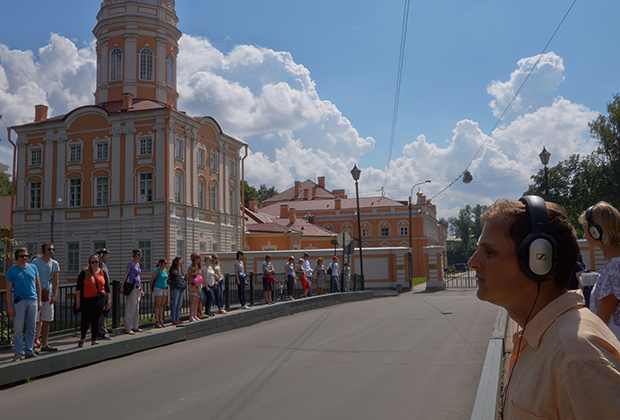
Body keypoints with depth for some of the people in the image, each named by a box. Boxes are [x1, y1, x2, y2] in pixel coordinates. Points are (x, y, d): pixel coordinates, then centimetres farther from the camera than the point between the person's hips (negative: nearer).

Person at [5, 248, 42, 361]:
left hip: (32, 300, 3)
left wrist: (39, 300, 11)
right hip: (19, 301, -3)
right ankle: (17, 353, 5)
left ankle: (29, 351, 17)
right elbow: (8, 290, -1)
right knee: (18, 328, -3)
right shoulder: (12, 271, 0)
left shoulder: (33, 267, 10)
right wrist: (9, 306, -7)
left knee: (31, 328, 7)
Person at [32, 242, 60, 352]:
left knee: (47, 321, 7)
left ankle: (44, 344, 15)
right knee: (36, 321, -8)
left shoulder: (54, 263, 9)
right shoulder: (36, 262, -4)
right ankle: (34, 342, -1)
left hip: (48, 294, 5)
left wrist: (55, 294, 1)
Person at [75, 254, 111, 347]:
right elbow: (78, 288, 0)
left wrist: (108, 302, 9)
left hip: (99, 301, 2)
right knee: (86, 320, -3)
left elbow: (107, 289, 13)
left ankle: (94, 340, 15)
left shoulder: (103, 273, 10)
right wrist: (78, 301, -5)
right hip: (87, 300, -2)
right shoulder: (84, 273, 1)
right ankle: (82, 338, 21)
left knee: (95, 320, 6)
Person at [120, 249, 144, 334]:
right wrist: (122, 286, -23)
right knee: (130, 308, -7)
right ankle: (127, 328, -4)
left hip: (137, 288, 8)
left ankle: (135, 327, 17)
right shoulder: (130, 264, -7)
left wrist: (141, 289, 22)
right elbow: (125, 275, -14)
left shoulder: (138, 264, 16)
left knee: (136, 308, 11)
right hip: (131, 288, -8)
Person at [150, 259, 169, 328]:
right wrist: (151, 289, 5)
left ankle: (161, 321, 12)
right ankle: (157, 322, -2)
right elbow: (152, 279, -5)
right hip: (158, 289, -6)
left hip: (164, 289, 6)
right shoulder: (157, 271, -12)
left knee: (162, 305, 8)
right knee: (158, 305, -4)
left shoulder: (166, 270, 8)